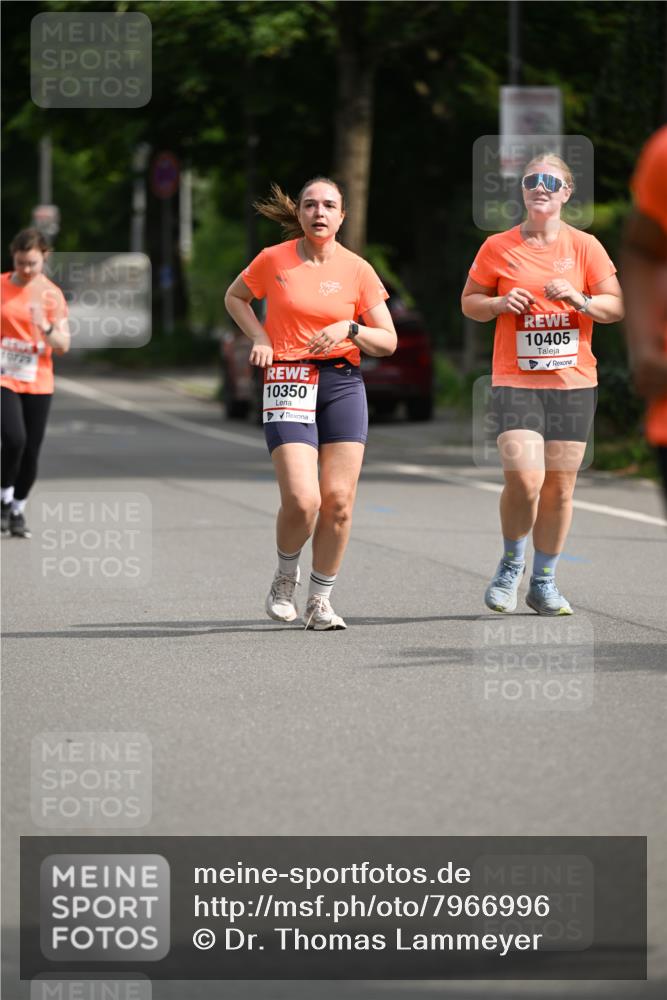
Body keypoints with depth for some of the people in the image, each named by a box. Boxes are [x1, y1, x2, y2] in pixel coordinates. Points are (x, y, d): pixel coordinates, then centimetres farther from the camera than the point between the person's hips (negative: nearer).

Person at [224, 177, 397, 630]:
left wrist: (350, 329, -13)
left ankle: (320, 601, 12)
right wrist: (260, 338, 3)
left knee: (339, 501, -4)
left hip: (343, 384, 2)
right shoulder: (274, 260, 0)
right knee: (302, 500, -15)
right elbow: (235, 297, 19)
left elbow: (388, 341, 6)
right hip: (288, 383, -2)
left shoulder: (358, 270, 3)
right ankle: (286, 577, 15)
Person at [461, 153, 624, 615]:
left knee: (560, 486, 3)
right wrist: (500, 303, -8)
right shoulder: (498, 247, 3)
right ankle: (510, 566, 8)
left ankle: (544, 583, 18)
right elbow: (469, 301, 13)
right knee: (524, 477, -17)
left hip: (573, 382, 2)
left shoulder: (585, 247, 4)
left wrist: (580, 300, -13)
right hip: (515, 381, -1)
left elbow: (616, 305, 6)